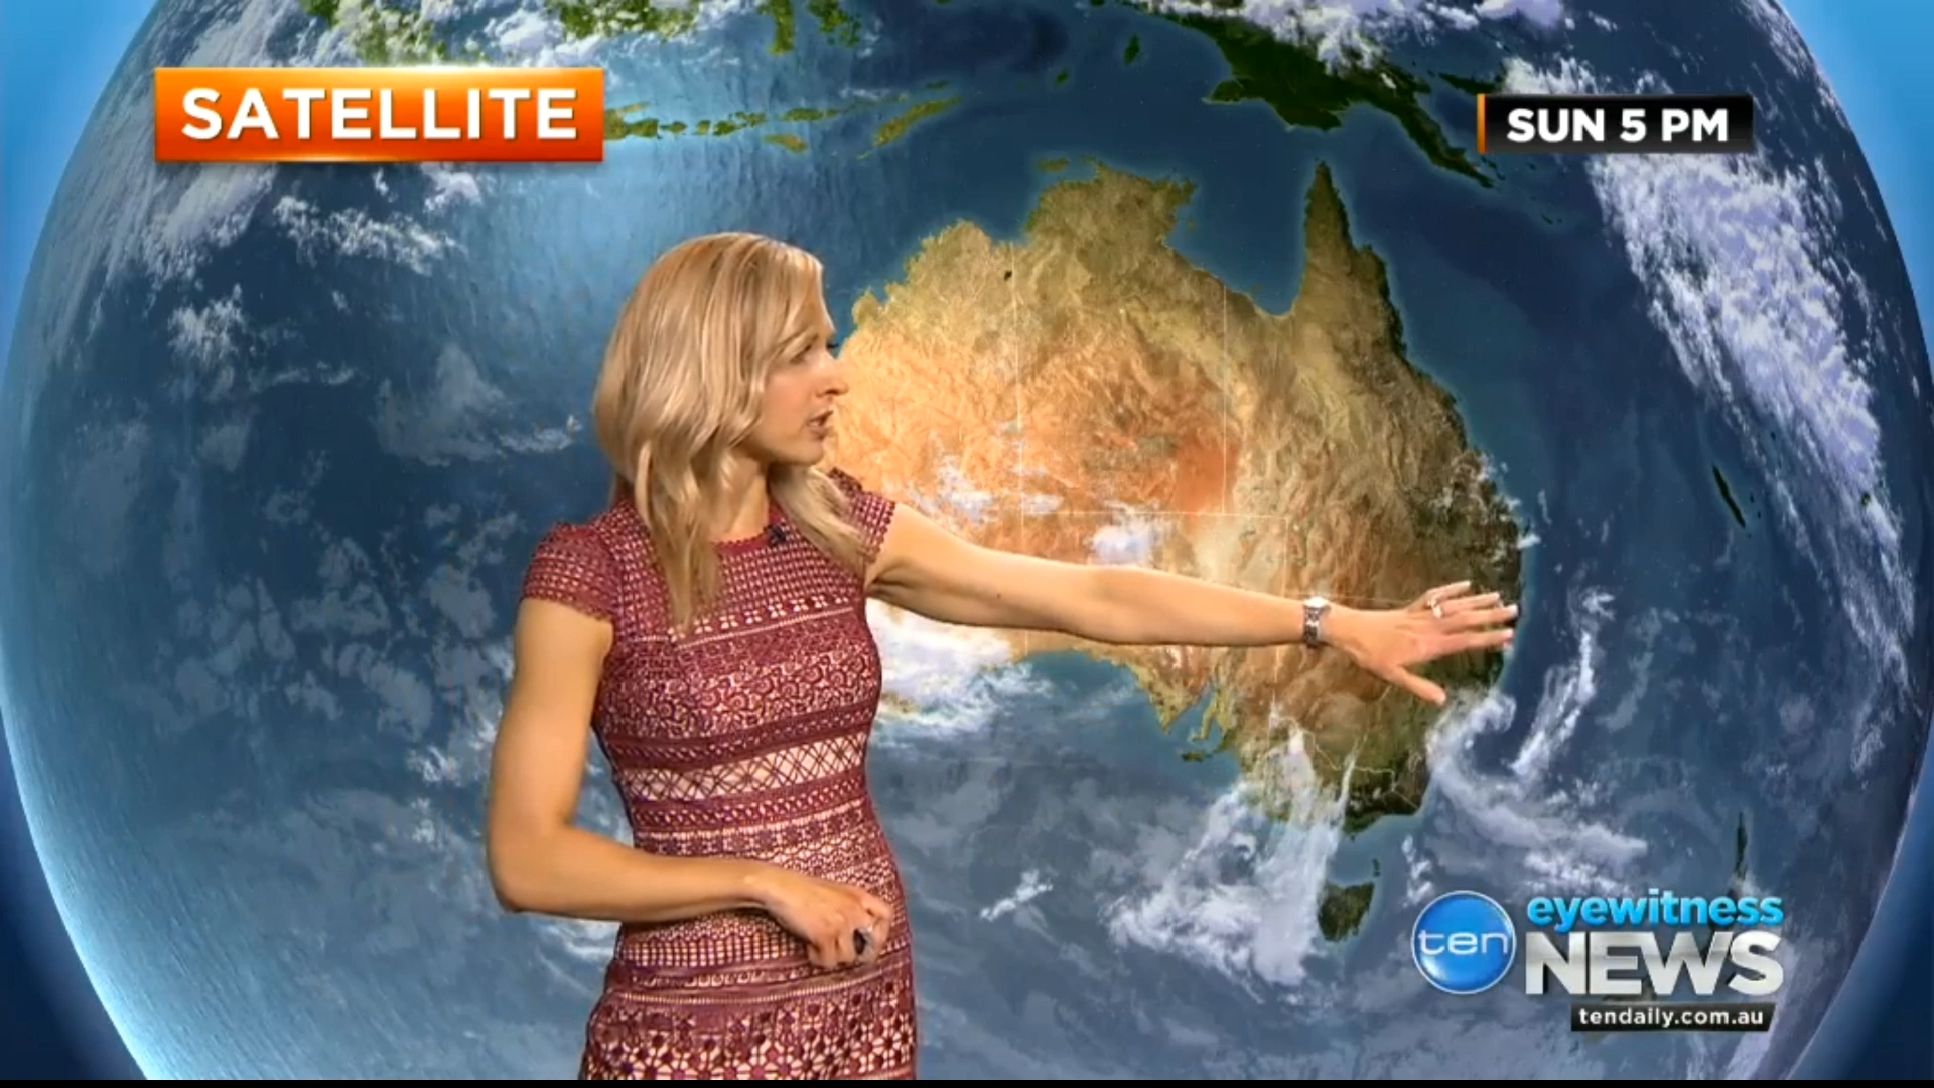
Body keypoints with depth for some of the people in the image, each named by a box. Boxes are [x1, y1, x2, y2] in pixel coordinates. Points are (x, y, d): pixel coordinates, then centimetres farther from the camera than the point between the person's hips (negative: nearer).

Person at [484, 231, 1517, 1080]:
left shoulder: (840, 528, 0)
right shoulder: (588, 572, -14)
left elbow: (1095, 598, 1)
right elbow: (527, 862, -15)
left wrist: (1335, 623, 0)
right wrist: (764, 882, -18)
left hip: (869, 1004, 5)